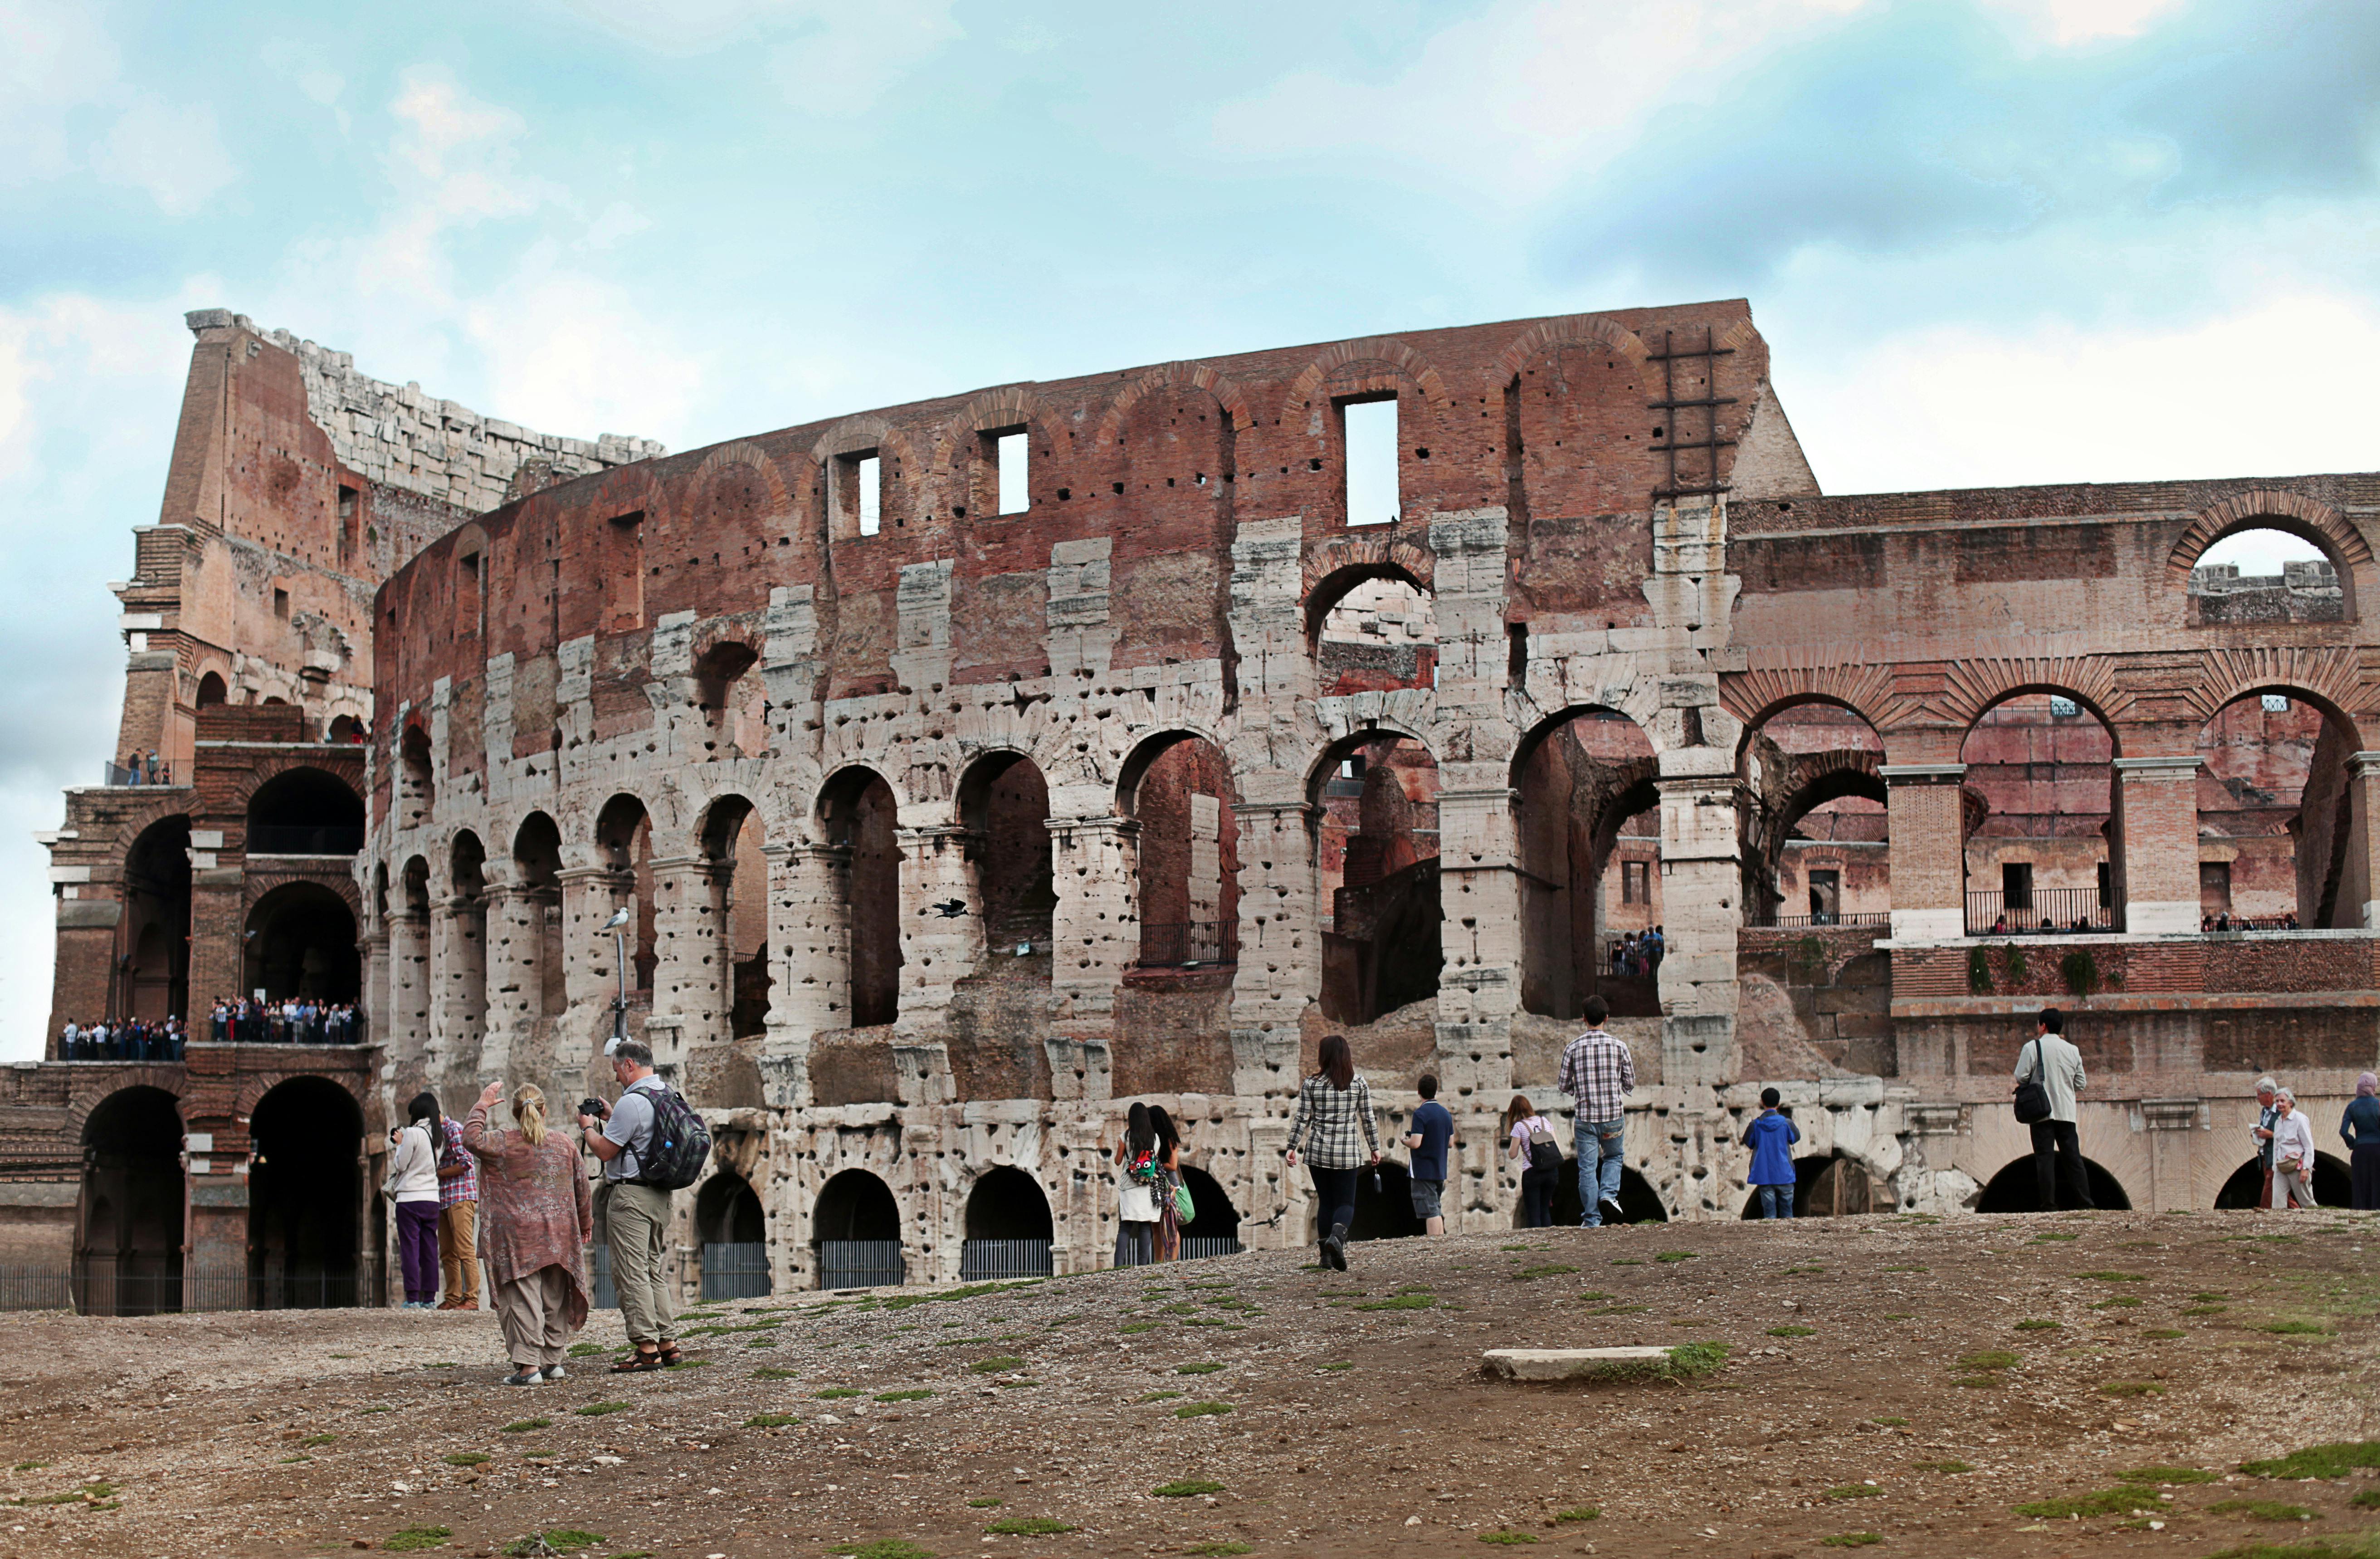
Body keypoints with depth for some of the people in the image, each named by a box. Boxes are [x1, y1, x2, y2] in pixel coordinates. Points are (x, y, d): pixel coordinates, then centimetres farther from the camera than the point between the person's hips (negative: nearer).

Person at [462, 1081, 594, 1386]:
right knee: (554, 1300, 13)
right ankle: (553, 1360, 19)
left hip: (520, 1235, -4)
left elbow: (471, 1138, 1)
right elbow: (581, 1189, 13)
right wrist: (586, 1223, 26)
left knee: (524, 1300, -6)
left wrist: (482, 1106, 13)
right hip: (559, 1235, 4)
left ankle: (528, 1366, -13)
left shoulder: (504, 1143, -5)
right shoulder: (564, 1144, 6)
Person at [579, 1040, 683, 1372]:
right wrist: (611, 1117, 22)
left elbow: (604, 1150, -14)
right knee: (656, 1272, 14)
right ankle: (667, 1343, 14)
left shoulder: (632, 1102, -17)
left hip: (630, 1195, -9)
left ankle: (646, 1348, -8)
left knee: (631, 1273, -6)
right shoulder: (667, 1097, 12)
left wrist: (588, 1127, 4)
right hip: (660, 1194, 9)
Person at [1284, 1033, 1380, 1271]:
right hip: (1347, 1152, -1)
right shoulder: (1359, 1084, -1)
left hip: (1318, 1151, 1)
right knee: (1346, 1202, 4)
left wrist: (1291, 1148, 2)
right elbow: (1367, 1119, 4)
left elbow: (1301, 1119, -3)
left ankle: (1326, 1255, 10)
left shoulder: (1311, 1084, -2)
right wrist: (1375, 1148, 14)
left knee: (1325, 1201, 13)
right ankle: (1337, 1235, -26)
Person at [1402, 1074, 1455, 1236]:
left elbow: (1415, 1143, -21)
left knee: (1430, 1213, -8)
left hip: (1423, 1172, -7)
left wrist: (1405, 1140, -1)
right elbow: (1451, 1143, 15)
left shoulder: (1421, 1114, -15)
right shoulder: (1446, 1113, 9)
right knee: (1437, 1211, 14)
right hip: (1441, 1171, 7)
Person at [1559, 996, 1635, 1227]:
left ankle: (1592, 1219, 4)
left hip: (1585, 1117, -1)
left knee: (1587, 1168, 5)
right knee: (1613, 1157, 24)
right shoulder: (1619, 1045, -3)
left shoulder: (1574, 1048, -3)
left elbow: (1563, 1085, 2)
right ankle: (1609, 1194, 1)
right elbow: (1630, 1084, 2)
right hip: (1613, 1115, 1)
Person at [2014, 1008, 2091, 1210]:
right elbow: (2080, 1084, 11)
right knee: (2073, 1156, 6)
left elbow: (2021, 1077, -9)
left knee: (2045, 1157, -3)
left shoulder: (2032, 1047, -5)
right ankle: (2084, 1201, 3)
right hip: (2067, 1112, 3)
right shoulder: (2072, 1050, 8)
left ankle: (2049, 1203, -7)